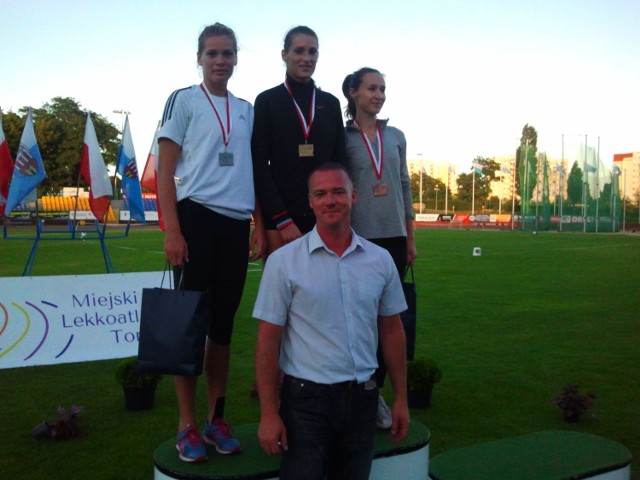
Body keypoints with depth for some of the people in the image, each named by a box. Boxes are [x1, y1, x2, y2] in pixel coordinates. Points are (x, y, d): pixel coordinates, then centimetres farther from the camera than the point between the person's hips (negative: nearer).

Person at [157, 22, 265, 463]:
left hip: (236, 223, 4)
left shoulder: (247, 110, 16)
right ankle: (187, 426, 8)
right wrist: (172, 231, -12)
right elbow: (165, 172, -2)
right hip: (196, 216, -4)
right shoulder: (183, 101, 3)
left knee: (224, 323, 8)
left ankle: (217, 419, 18)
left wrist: (260, 226, 9)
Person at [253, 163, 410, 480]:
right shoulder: (283, 261, -7)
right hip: (306, 398, -3)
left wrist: (401, 398, 9)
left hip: (362, 398, 4)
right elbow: (268, 341, -7)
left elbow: (391, 331, 9)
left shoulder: (380, 260, 3)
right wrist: (269, 413, -10)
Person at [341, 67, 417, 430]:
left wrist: (411, 238, 12)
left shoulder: (396, 136, 12)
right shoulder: (342, 137, 1)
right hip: (357, 237, -4)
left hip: (393, 236, 4)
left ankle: (376, 392, 13)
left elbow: (404, 187, 14)